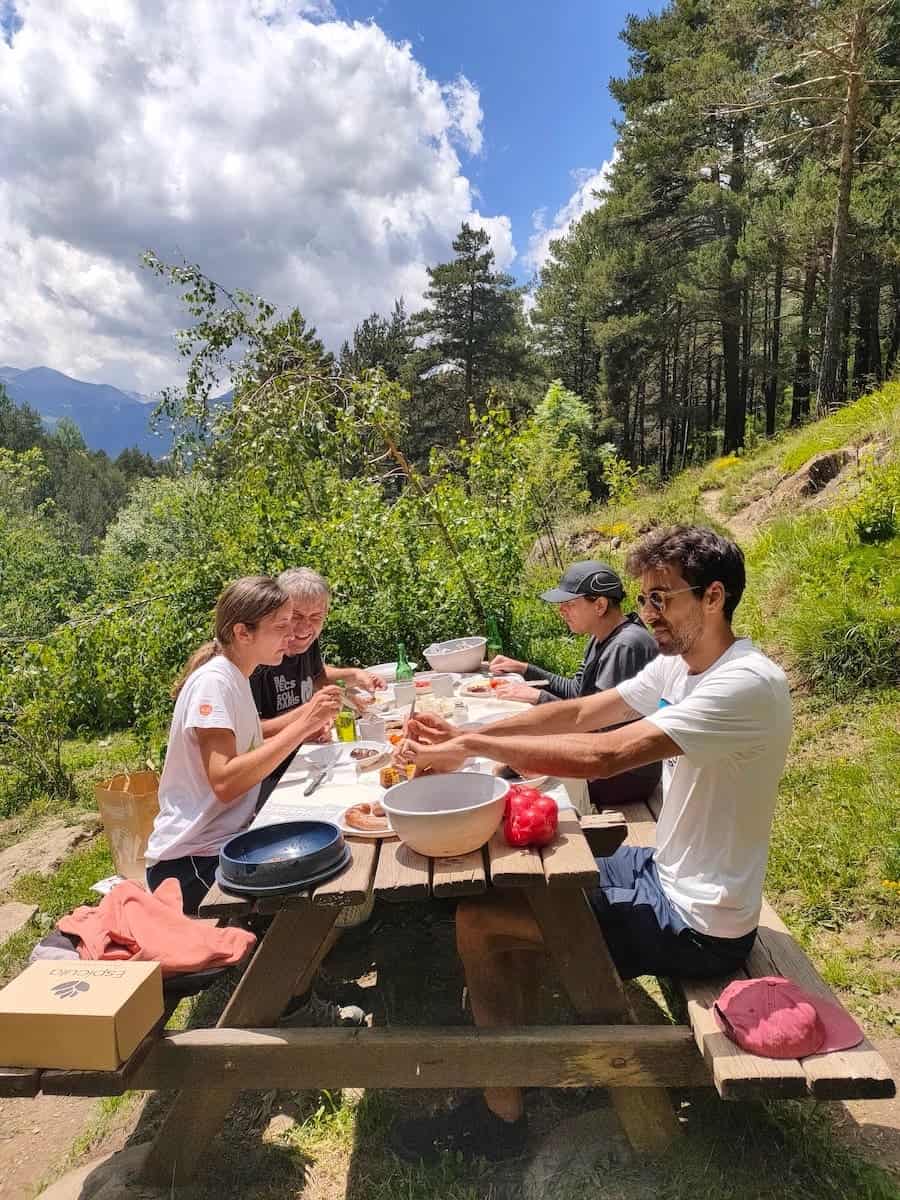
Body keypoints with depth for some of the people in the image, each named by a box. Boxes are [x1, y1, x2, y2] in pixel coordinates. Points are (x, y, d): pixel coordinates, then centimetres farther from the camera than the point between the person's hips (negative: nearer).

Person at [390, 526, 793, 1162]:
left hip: (700, 923, -9)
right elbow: (580, 712, 0)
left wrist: (473, 745, -26)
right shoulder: (679, 664, 3)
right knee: (505, 883, 13)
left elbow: (603, 755, -34)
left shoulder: (748, 684, -27)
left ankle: (502, 1116, 10)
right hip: (665, 871, 9)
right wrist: (467, 735, -12)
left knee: (478, 922, -9)